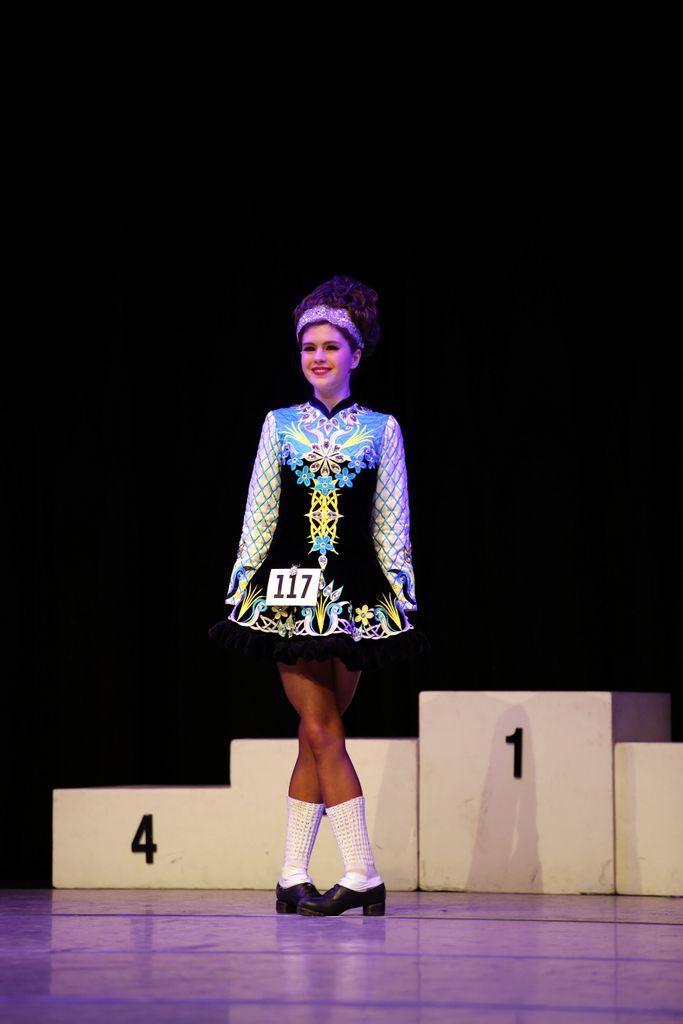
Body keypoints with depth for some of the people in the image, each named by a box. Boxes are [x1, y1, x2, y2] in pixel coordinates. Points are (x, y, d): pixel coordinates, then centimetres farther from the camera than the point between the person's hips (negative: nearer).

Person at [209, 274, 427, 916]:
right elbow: (258, 516, 9)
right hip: (289, 589, 0)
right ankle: (362, 877, -7)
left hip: (355, 593, 0)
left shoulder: (382, 429, 7)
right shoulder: (279, 425, 9)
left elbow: (392, 525, 7)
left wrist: (401, 594, 1)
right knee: (323, 732, -7)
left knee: (316, 736, 1)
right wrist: (241, 587, 5)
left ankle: (293, 879, 5)